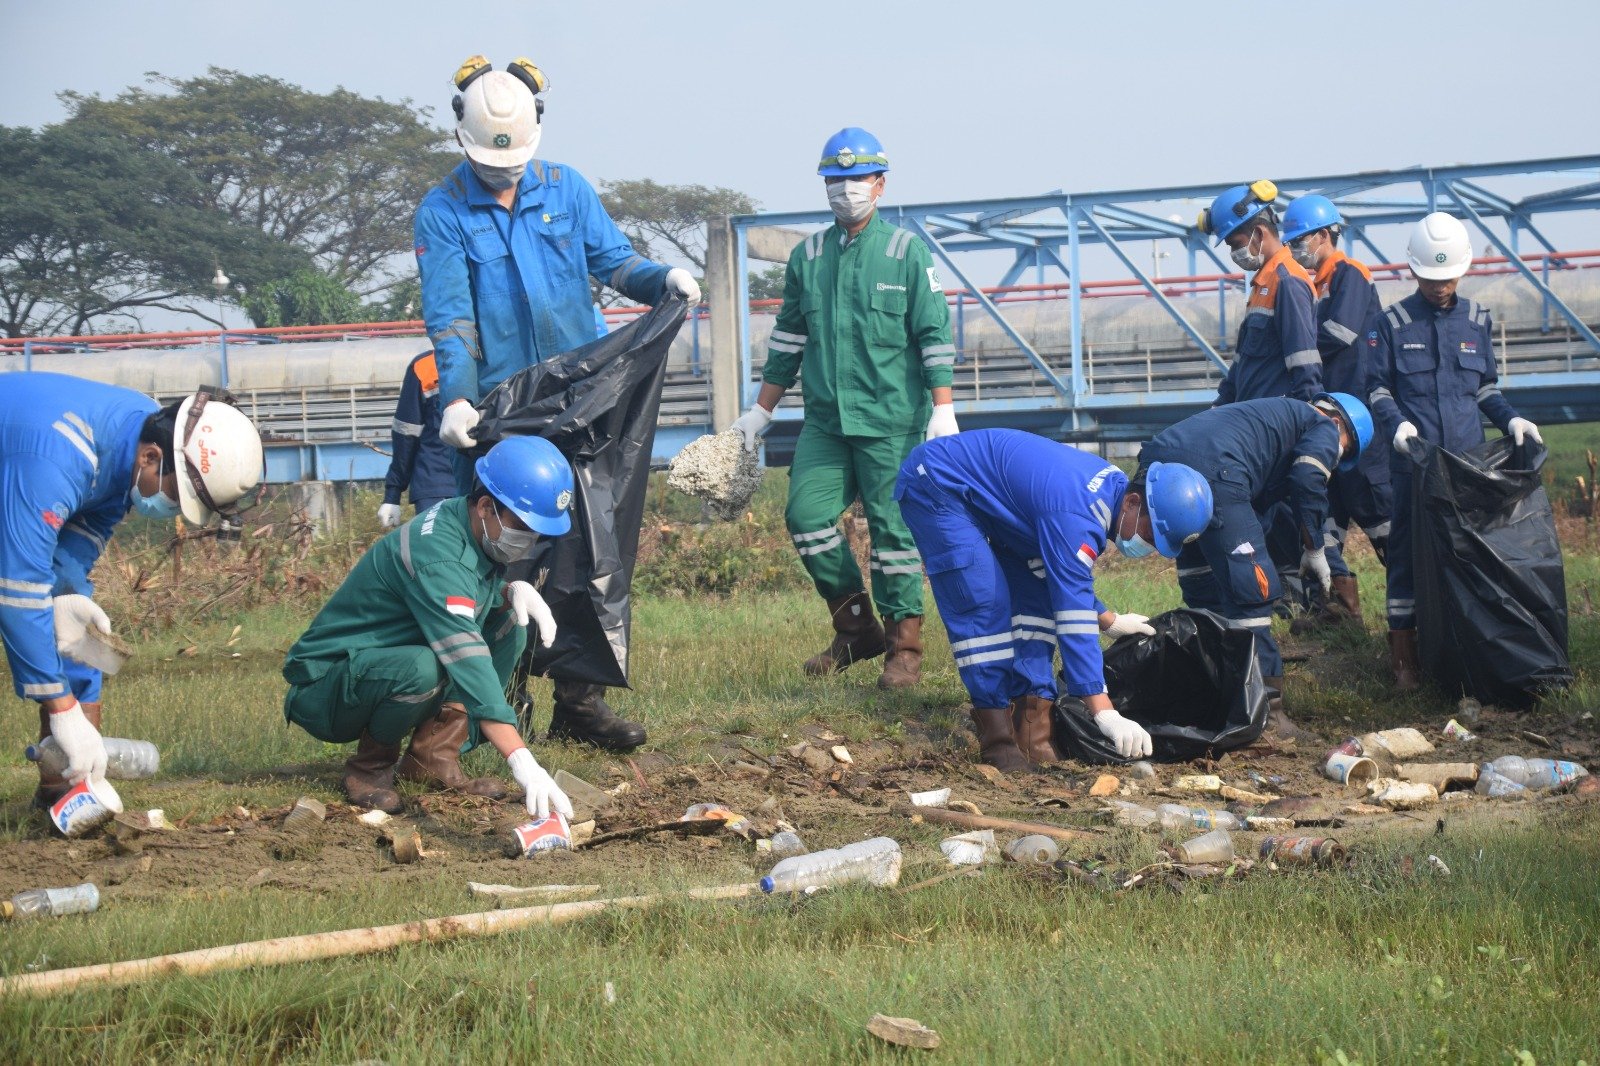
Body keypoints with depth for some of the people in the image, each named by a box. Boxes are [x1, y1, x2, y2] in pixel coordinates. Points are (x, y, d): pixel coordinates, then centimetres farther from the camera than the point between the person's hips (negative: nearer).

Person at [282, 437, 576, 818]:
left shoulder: (476, 529, -1)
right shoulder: (436, 554, -30)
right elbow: (467, 661, -39)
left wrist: (516, 590, -8)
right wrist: (521, 761, -47)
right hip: (324, 688, -9)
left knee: (510, 622, -2)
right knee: (423, 668, -39)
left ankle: (433, 758, -5)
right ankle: (369, 767, -10)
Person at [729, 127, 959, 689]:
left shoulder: (907, 251, 2)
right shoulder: (807, 256, 13)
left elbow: (935, 336, -1)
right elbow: (787, 342, 20)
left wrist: (943, 412, -10)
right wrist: (759, 413, 20)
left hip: (891, 419, -4)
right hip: (824, 419, 4)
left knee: (893, 527, -4)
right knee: (805, 514, -5)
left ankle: (904, 647, 3)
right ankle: (856, 629, 9)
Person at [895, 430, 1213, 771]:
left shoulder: (1112, 486, -4)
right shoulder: (1076, 517, -33)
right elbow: (1074, 620, -36)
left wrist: (1109, 620, 9)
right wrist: (1105, 714, -38)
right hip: (934, 484, -10)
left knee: (1035, 596, 0)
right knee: (984, 604, -20)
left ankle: (1032, 729, -4)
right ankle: (999, 741, -17)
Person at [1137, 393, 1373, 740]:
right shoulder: (1324, 428, 16)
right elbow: (1307, 480, -2)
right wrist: (1313, 548, 8)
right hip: (1211, 470, -9)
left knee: (1205, 593, 19)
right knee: (1252, 590, -4)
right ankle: (1267, 712, -6)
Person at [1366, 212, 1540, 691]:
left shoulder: (1477, 320, 9)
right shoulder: (1393, 323, 1)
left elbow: (1486, 387, 17)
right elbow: (1377, 388, 3)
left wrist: (1511, 419, 0)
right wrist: (1398, 422, -14)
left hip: (1469, 458, 3)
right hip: (1413, 462, -3)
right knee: (1408, 554, -1)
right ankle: (1403, 653, 4)